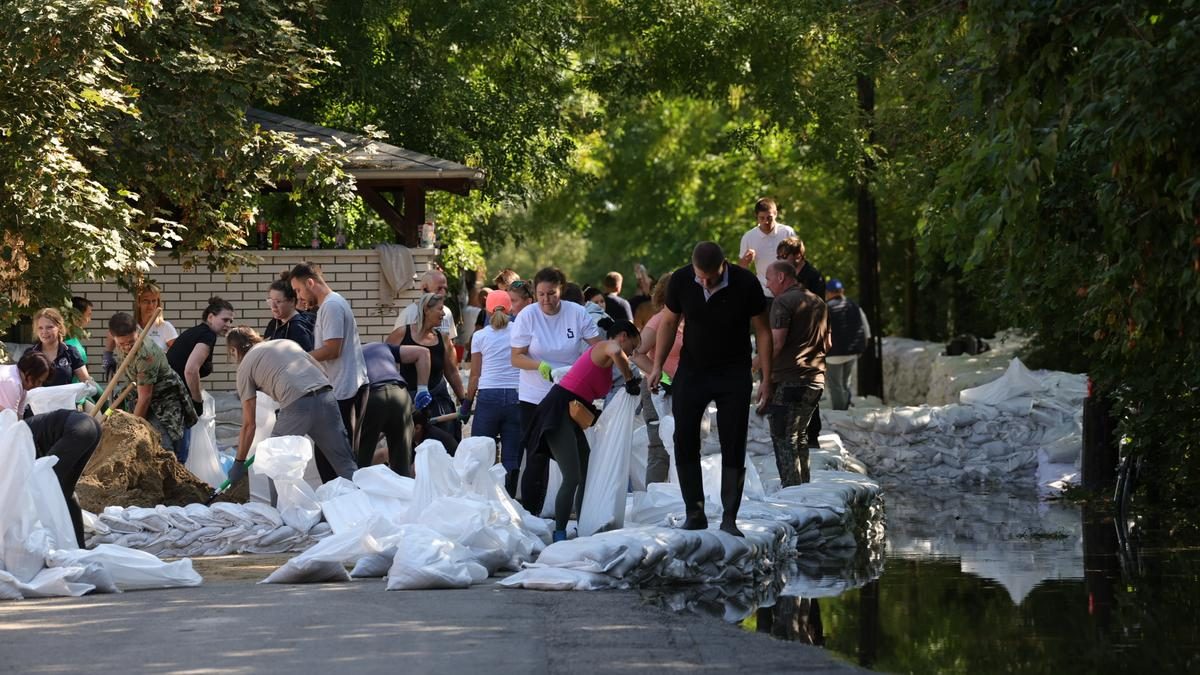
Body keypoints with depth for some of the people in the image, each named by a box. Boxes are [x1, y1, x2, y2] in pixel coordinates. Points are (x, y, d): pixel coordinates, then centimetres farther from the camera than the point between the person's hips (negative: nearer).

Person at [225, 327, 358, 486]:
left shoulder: (245, 366, 17)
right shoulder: (286, 343, 31)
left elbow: (249, 424, 15)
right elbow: (321, 371, 24)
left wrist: (239, 463, 22)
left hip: (296, 405, -4)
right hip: (326, 396, 4)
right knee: (346, 466, 6)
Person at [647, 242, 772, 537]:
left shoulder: (746, 284, -17)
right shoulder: (680, 281, -12)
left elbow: (762, 330, -6)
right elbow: (669, 323, 4)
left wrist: (766, 379, -6)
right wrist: (657, 366, 2)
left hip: (733, 376, -2)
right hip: (692, 370, 2)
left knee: (733, 448, -4)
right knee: (684, 443, -5)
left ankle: (729, 518, 1)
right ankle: (695, 514, 3)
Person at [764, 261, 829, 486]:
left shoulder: (783, 302, -10)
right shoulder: (818, 303, 16)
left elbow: (776, 342, -20)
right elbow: (827, 343, 22)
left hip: (789, 381, -8)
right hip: (816, 381, 8)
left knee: (784, 439, -4)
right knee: (800, 435, 19)